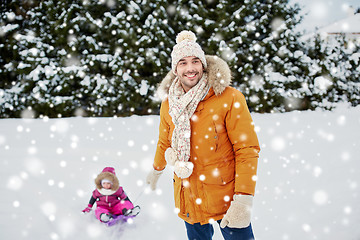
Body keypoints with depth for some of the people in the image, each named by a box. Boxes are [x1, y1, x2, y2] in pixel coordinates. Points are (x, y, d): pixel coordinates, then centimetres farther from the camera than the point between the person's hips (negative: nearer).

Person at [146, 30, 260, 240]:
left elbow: (247, 149, -13)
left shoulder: (229, 99, -11)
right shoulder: (168, 105, 4)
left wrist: (243, 201, -20)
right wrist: (157, 170, 37)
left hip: (226, 198, -4)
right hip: (189, 201, 4)